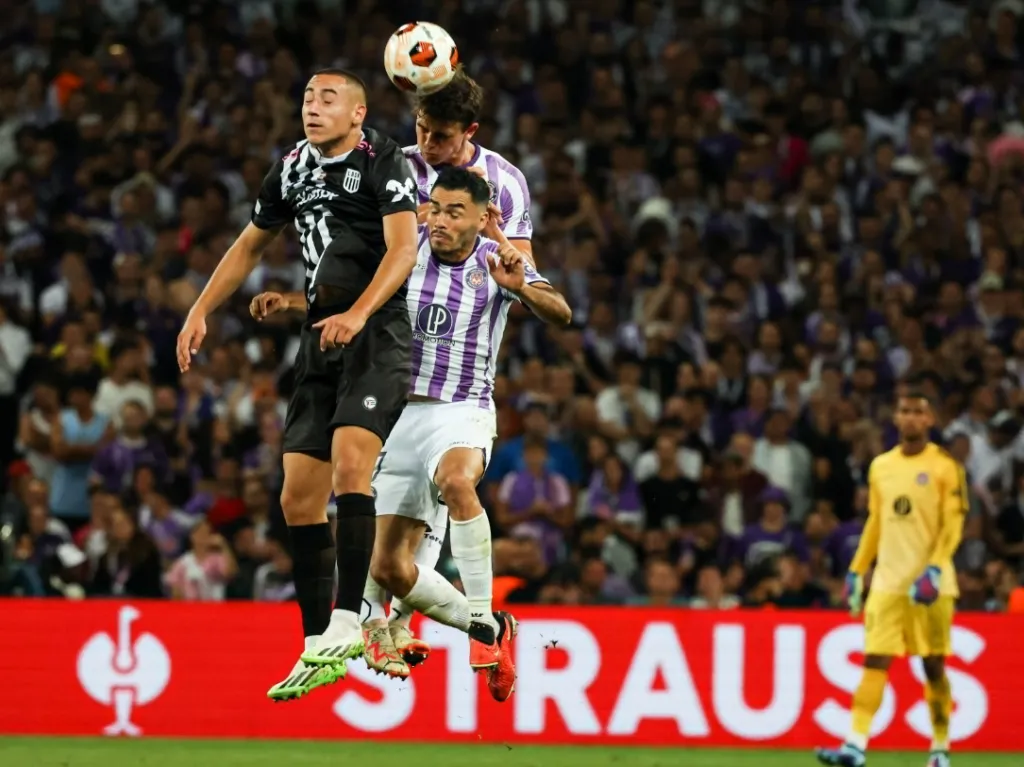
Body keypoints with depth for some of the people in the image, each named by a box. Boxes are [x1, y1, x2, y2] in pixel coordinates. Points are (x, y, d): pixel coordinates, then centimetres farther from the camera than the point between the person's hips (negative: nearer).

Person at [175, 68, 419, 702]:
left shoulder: (383, 161, -5)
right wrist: (201, 312, 22)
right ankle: (317, 650, 7)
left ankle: (347, 624, -26)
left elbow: (404, 247, -16)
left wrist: (357, 315, -29)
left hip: (377, 335, -7)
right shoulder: (294, 169, 15)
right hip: (321, 339, 7)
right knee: (299, 499, 2)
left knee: (349, 464, -25)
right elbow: (251, 246, 28)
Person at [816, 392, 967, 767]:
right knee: (875, 661, -6)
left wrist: (935, 568, -19)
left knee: (933, 665, 2)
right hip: (887, 580, 4)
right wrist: (856, 570, 14)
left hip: (929, 583, -3)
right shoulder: (880, 466, 13)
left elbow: (953, 524, -7)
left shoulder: (945, 467, -2)